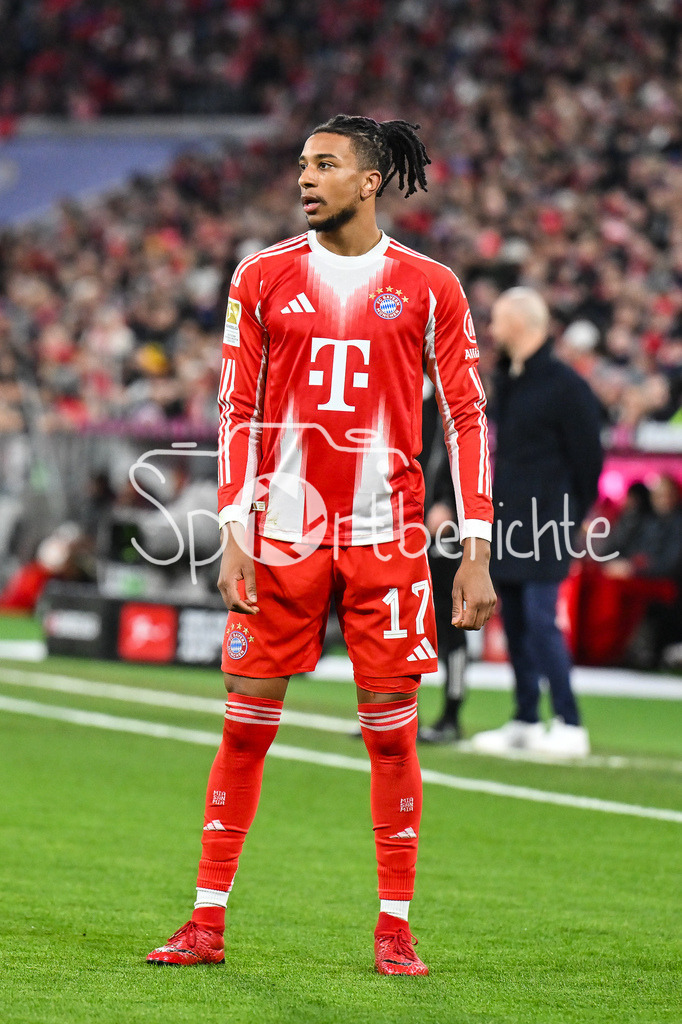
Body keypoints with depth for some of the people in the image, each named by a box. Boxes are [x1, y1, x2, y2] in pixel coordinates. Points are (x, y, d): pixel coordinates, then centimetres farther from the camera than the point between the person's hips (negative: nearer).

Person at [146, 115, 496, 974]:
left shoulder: (429, 289, 3)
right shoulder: (262, 279, 6)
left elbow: (467, 418, 3)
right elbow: (237, 412, 6)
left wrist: (476, 548, -2)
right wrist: (233, 533, -3)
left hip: (385, 540, -1)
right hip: (281, 537, 1)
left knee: (391, 729, 1)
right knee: (246, 724, 1)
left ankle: (394, 931, 8)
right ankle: (207, 921, 7)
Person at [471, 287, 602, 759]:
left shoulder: (565, 385, -9)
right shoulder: (507, 383, 15)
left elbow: (587, 456, -8)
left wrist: (571, 516, -5)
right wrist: (494, 505, 13)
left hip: (545, 524, -8)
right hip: (508, 521, 8)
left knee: (540, 618, -13)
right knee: (516, 622, 9)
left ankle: (570, 725, -10)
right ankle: (526, 722, 15)